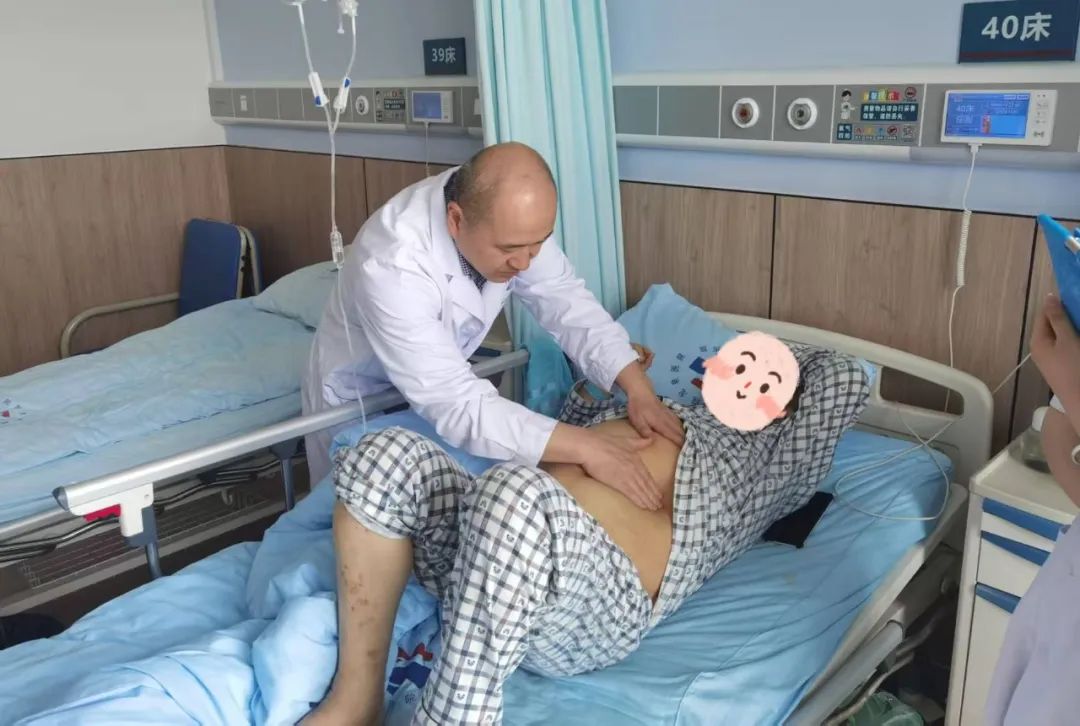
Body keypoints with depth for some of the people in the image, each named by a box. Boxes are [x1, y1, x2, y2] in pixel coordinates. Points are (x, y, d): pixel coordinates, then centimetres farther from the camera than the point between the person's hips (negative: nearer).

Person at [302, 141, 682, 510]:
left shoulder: (509, 220, -22)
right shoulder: (392, 266, -41)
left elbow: (569, 305, -15)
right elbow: (456, 406, -42)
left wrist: (639, 389, -27)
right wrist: (585, 447, -45)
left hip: (447, 383, 5)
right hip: (360, 399, -5)